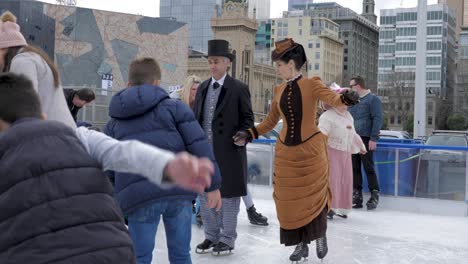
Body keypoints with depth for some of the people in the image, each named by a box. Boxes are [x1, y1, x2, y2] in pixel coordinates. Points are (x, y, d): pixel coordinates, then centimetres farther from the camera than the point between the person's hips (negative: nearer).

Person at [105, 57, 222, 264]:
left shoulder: (113, 123, 19)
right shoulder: (174, 107, 9)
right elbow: (199, 146, -1)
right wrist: (212, 184, 2)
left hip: (138, 196, 1)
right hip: (178, 191, -1)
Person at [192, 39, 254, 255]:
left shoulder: (239, 89, -3)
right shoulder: (202, 88, 12)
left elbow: (248, 118, -1)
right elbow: (195, 116, 16)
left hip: (229, 151, -5)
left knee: (228, 195, 3)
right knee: (205, 194, 11)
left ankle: (227, 239, 13)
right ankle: (211, 236, 24)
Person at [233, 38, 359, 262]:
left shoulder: (312, 85, -8)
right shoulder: (279, 90, 6)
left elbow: (332, 99, -23)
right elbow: (270, 121, 14)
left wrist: (345, 98, -45)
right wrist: (249, 134, 3)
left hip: (310, 149, -4)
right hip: (285, 151, 5)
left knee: (313, 195, 4)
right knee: (290, 198, 6)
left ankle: (320, 237, 29)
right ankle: (301, 244, 20)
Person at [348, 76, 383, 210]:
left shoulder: (372, 99, -3)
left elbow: (377, 119, -10)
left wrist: (373, 138, -17)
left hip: (366, 139, -6)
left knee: (369, 168, -5)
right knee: (354, 168, 6)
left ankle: (374, 195, 2)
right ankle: (357, 196, 12)